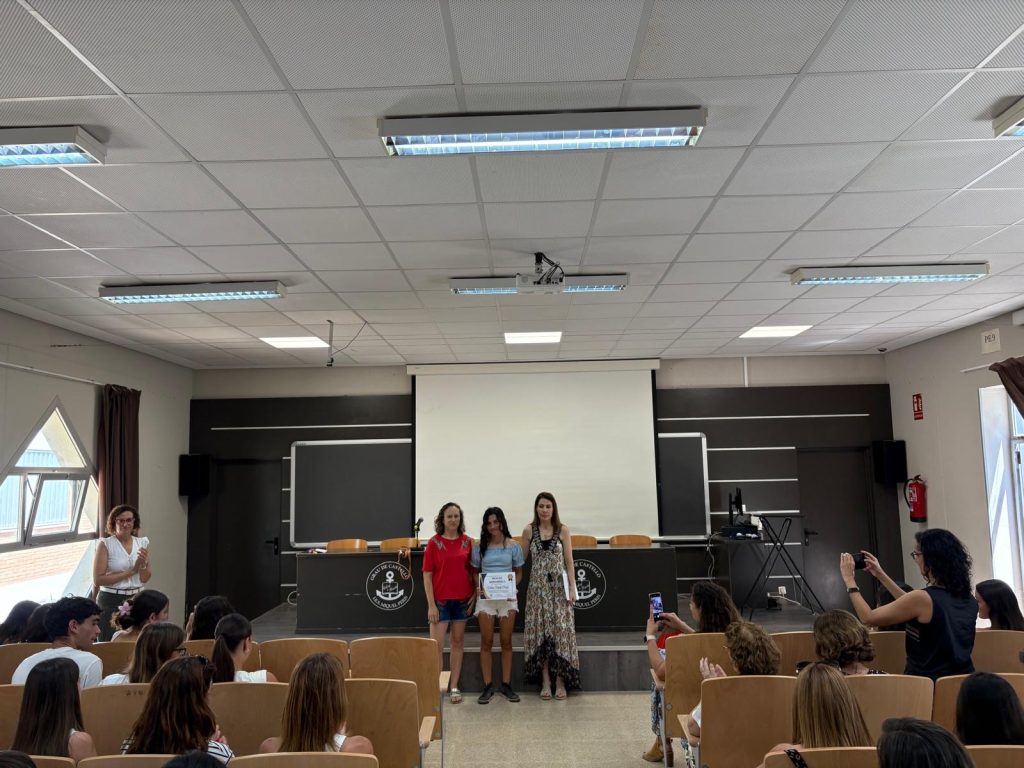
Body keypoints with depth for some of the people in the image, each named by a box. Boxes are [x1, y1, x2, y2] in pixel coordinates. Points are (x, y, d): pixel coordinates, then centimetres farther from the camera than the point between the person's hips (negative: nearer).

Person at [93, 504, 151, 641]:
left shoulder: (142, 543, 5)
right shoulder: (105, 544, -5)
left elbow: (145, 578, 6)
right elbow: (97, 580, -12)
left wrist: (143, 564, -15)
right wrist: (130, 572, -13)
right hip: (111, 601, -3)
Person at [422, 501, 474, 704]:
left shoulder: (467, 541, 2)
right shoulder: (434, 542, -5)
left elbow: (471, 570, 10)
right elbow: (427, 575, -5)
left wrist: (474, 594, 0)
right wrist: (431, 604, -10)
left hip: (462, 599, 3)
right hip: (440, 600, -3)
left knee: (458, 642, 11)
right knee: (436, 645, -3)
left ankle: (454, 686, 20)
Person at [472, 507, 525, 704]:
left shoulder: (513, 546, 0)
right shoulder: (480, 547, 2)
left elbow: (519, 572, 6)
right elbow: (476, 572, 9)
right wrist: (478, 587, -10)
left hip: (507, 597, 0)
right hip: (485, 597, 0)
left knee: (506, 642, 7)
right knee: (486, 642, 3)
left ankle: (506, 684, 17)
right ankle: (488, 686, 11)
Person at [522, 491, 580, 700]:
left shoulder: (562, 530, 0)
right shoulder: (529, 530, 2)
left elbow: (569, 561, 1)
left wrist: (572, 588, -4)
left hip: (559, 586, -1)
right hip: (538, 586, 1)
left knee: (561, 630, -1)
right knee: (540, 631, 3)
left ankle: (560, 681, 10)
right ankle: (545, 681, 12)